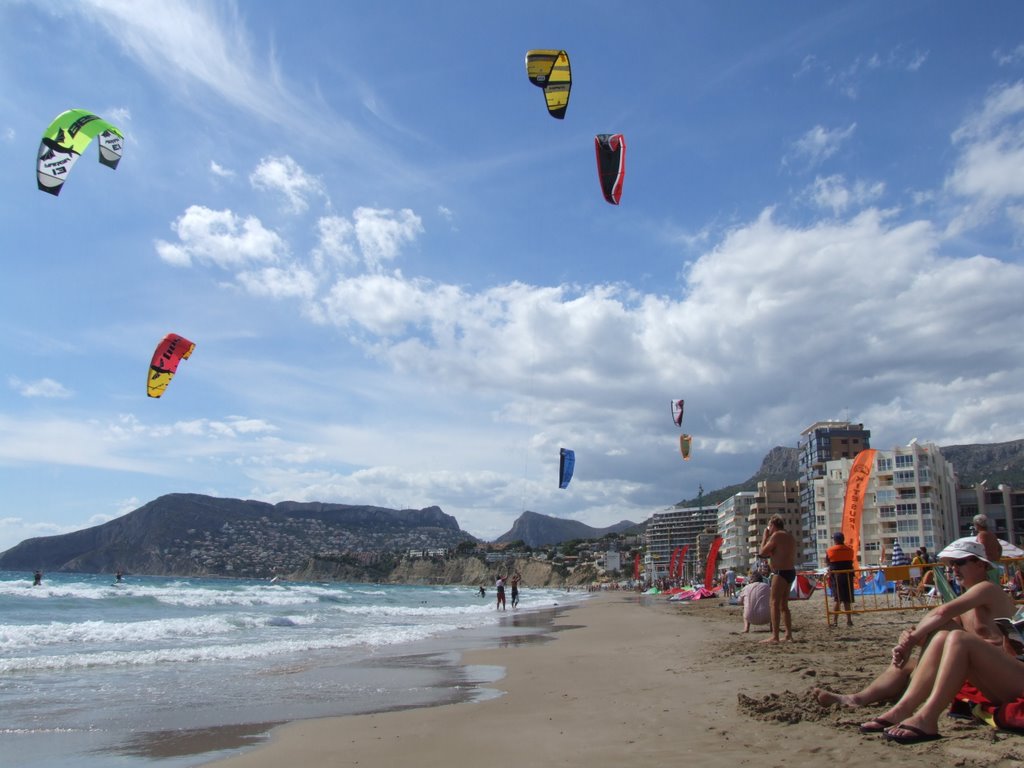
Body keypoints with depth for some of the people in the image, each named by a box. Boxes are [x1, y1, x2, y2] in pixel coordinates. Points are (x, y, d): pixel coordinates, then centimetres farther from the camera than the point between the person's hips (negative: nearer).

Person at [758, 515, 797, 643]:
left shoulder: (777, 535, -11)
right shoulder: (789, 536, 18)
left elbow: (762, 552, -9)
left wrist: (765, 536, 1)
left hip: (781, 573, -10)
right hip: (790, 572, 10)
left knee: (774, 603, -9)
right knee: (783, 605, 16)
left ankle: (775, 636, -13)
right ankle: (789, 634, 18)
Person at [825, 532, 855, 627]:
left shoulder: (830, 550, -7)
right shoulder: (849, 549, 2)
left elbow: (827, 563, 0)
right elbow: (851, 561, 8)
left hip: (836, 576, -2)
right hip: (848, 576, 3)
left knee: (836, 599, 0)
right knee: (847, 599, 10)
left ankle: (835, 621, -7)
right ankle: (849, 620, 11)